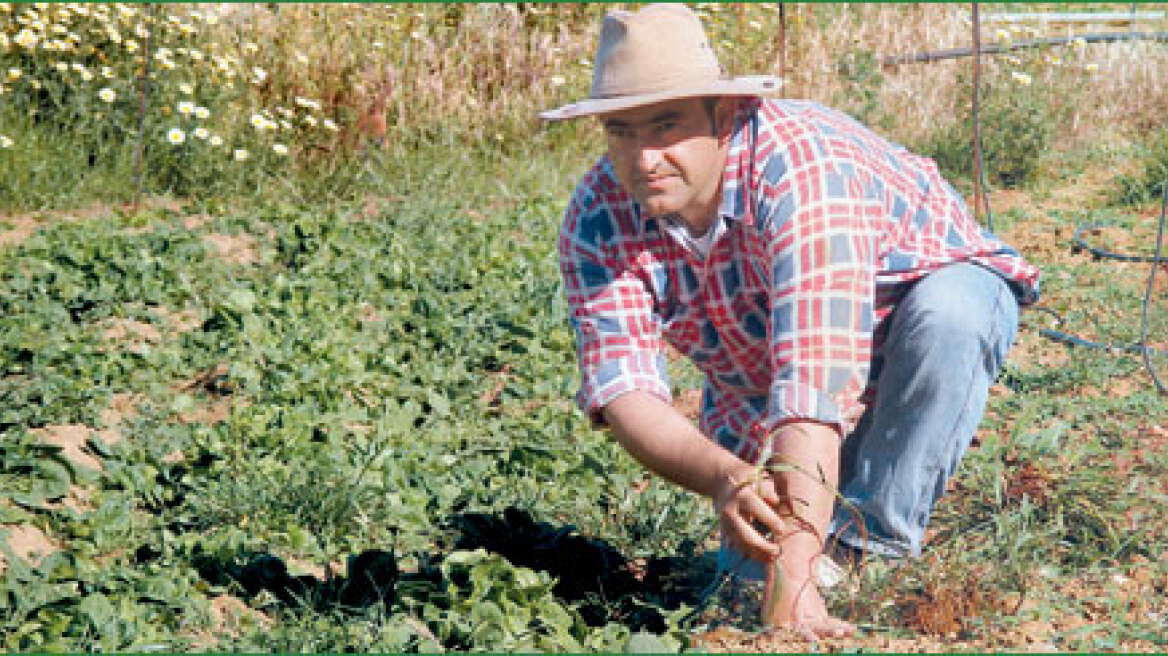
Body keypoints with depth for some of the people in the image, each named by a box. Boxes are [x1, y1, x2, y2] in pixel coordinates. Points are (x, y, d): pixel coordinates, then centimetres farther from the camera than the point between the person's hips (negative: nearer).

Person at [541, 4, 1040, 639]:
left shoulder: (800, 163, -38)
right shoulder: (597, 219, -22)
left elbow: (814, 378, -47)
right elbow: (621, 389, -30)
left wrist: (793, 587, -53)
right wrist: (722, 477, -52)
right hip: (761, 390, 4)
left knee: (948, 308, -37)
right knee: (751, 555, -11)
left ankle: (872, 542, -21)